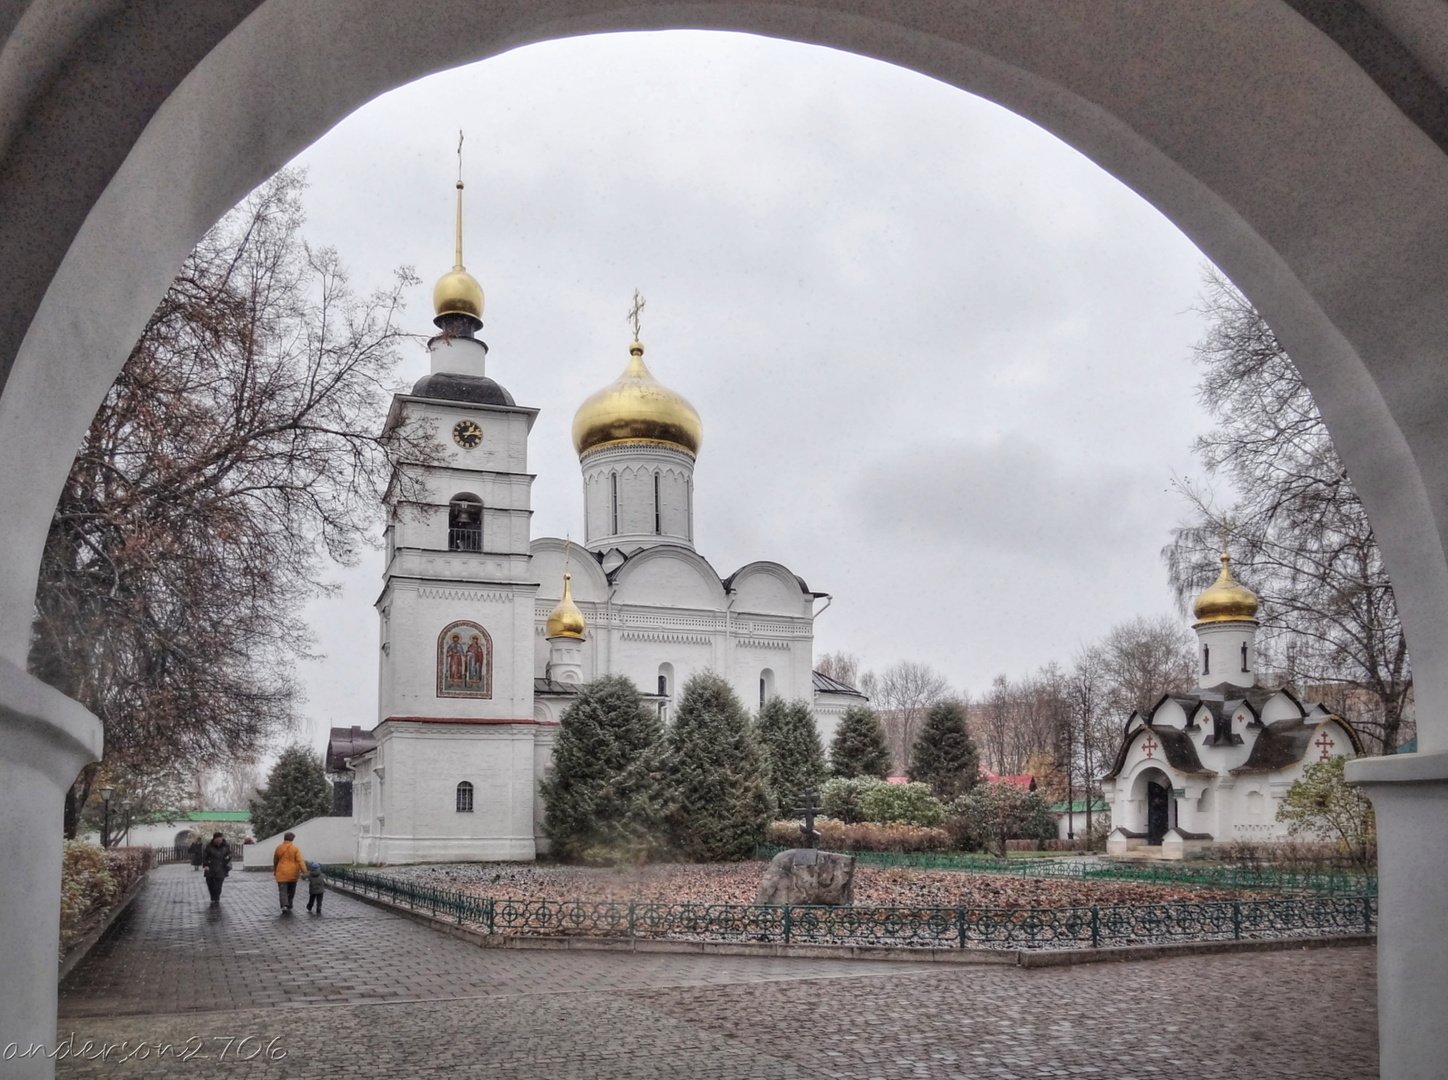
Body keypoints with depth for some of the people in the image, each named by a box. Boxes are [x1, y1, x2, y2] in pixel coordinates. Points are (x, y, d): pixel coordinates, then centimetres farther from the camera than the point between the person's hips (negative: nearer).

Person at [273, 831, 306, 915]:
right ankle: (289, 906, 25)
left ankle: (284, 906, -23)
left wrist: (275, 871, 28)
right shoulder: (295, 849, -8)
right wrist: (304, 872, -13)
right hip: (292, 873, 0)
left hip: (281, 873, 0)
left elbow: (275, 861, 13)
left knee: (282, 891, -3)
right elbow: (300, 861, -14)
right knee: (291, 891, 17)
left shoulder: (278, 848, 0)